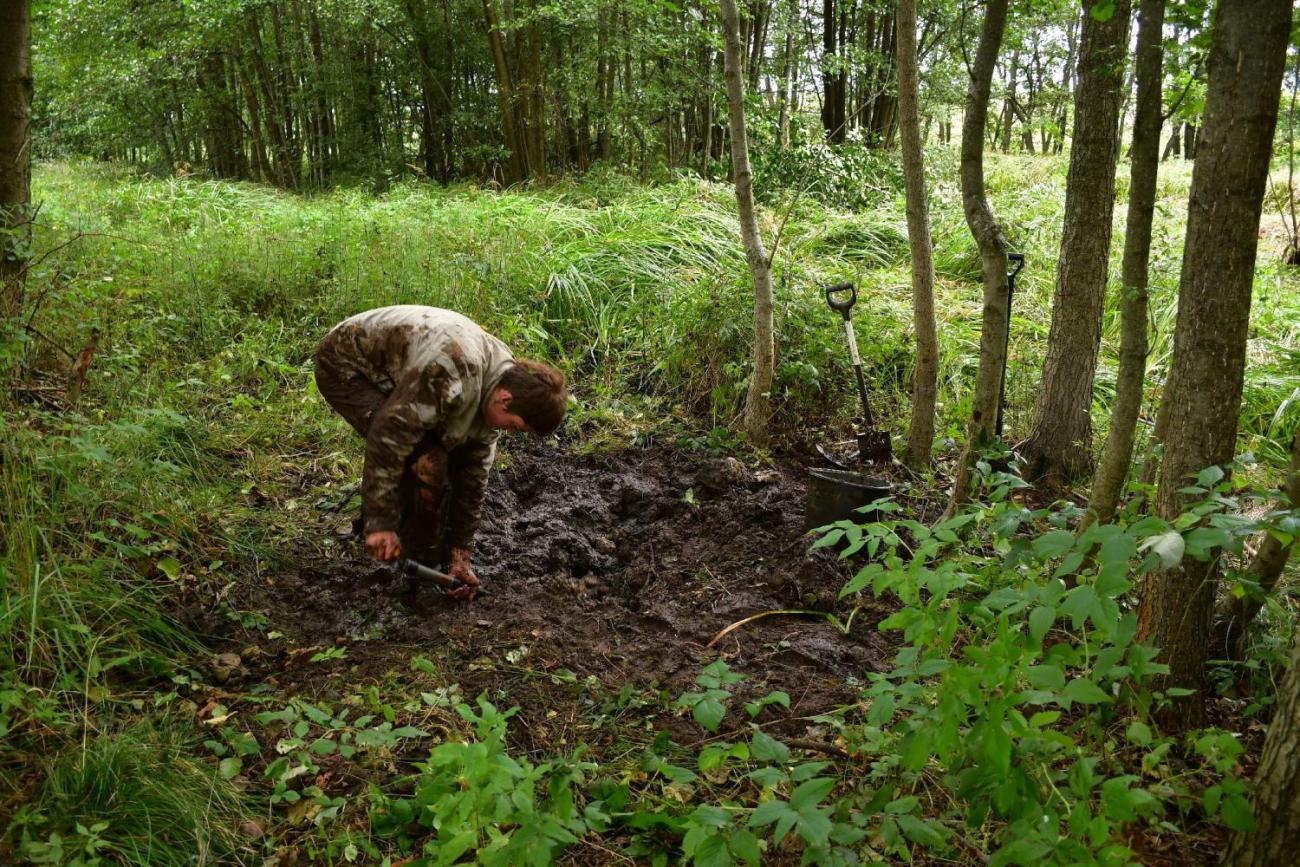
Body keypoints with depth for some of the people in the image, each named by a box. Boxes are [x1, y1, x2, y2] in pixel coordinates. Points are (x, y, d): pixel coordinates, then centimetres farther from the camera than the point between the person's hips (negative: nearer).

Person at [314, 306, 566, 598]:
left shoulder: (492, 393, -8)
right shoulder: (450, 376, -37)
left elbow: (473, 476, -2)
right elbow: (387, 437, -34)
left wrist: (460, 555, -1)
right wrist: (380, 525, -28)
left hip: (388, 376, 9)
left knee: (452, 460, 1)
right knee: (427, 461, -22)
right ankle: (420, 564, -4)